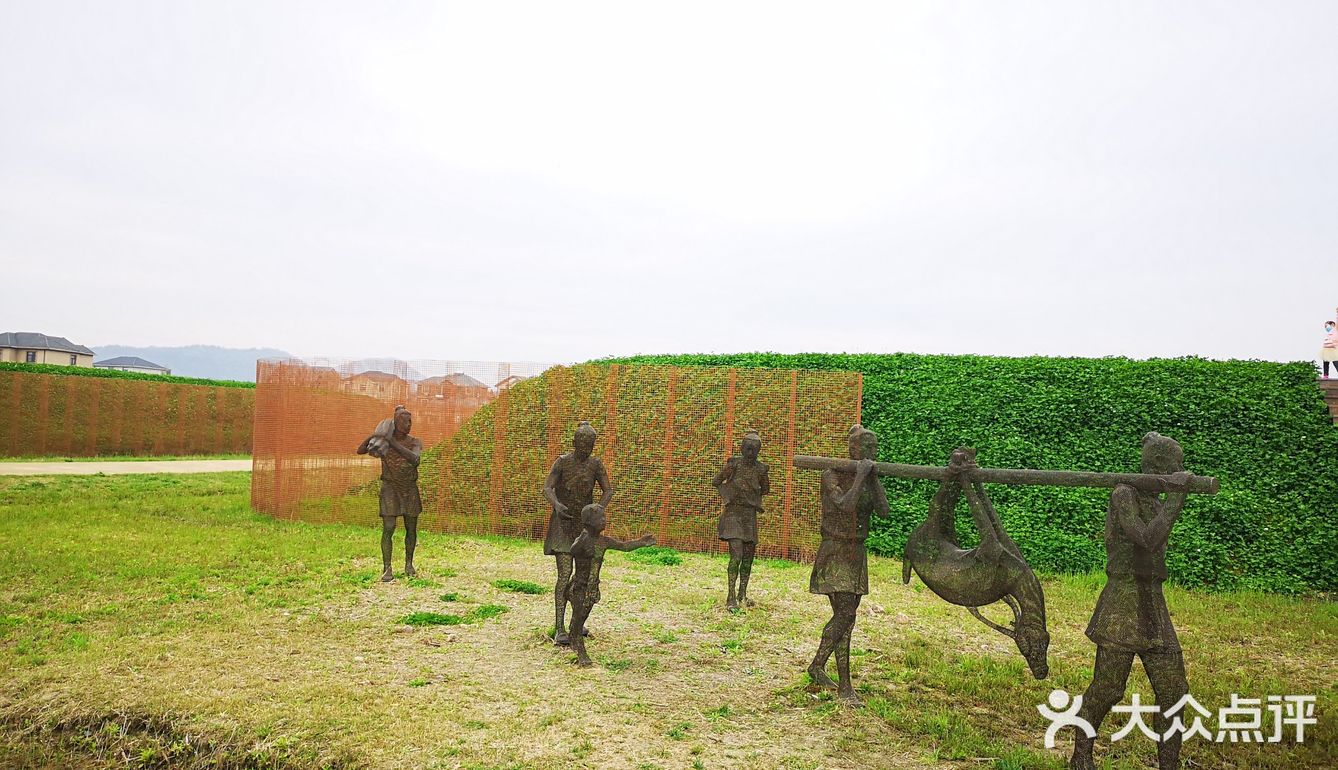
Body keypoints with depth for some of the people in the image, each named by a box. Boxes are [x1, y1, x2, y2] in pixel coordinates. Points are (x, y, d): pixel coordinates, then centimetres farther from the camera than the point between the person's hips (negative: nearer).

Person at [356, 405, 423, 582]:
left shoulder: (415, 442, -4)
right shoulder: (382, 440, -4)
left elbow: (413, 458, -26)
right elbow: (360, 450, -14)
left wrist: (393, 443, -33)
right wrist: (372, 436, -32)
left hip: (410, 488, 2)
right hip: (390, 488, -2)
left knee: (411, 529, 7)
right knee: (388, 529, -10)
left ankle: (409, 565, 23)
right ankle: (386, 569, -6)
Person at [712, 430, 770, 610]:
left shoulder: (760, 469, 1)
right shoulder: (733, 464, -10)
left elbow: (765, 489, 18)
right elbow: (715, 482, -1)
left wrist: (751, 495, 7)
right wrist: (731, 492, 1)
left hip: (750, 515, 5)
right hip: (733, 513, -5)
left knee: (748, 556, 10)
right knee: (736, 555, -14)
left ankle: (742, 595, 23)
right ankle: (731, 599, -12)